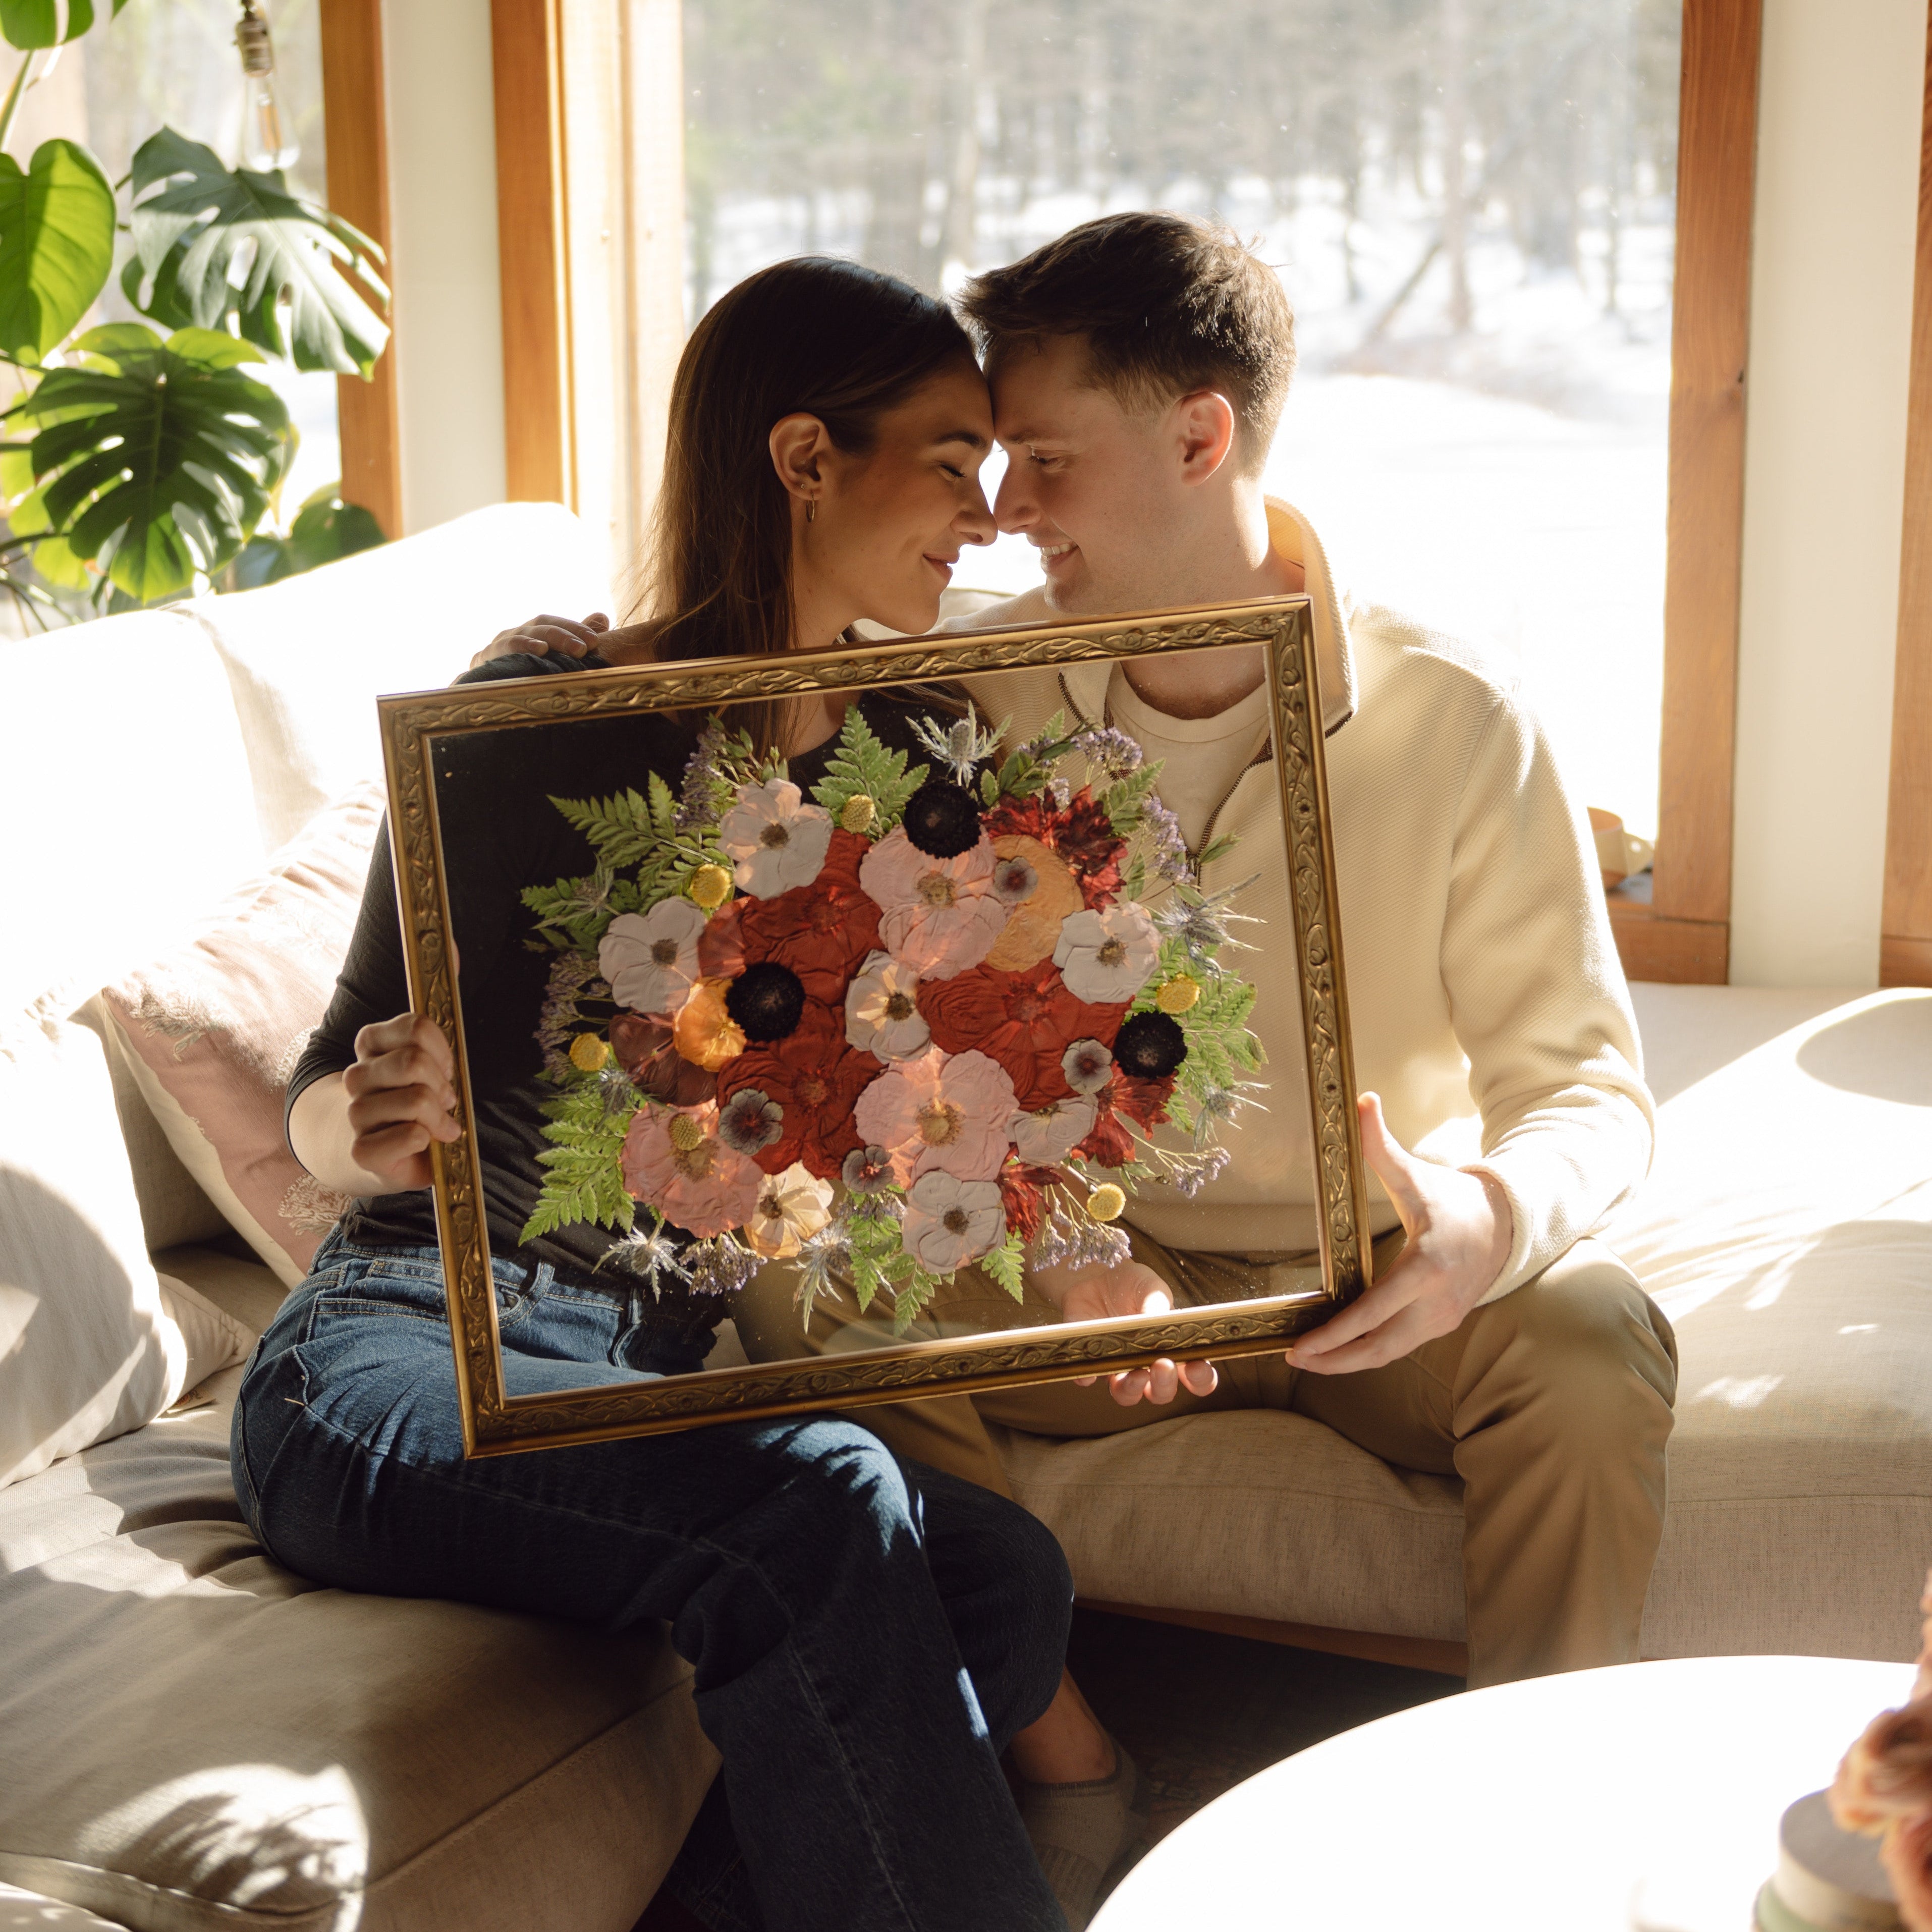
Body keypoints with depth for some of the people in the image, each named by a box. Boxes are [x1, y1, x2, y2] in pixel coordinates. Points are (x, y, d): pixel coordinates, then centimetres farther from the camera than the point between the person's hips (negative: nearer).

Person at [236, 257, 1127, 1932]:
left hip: (650, 1381, 6)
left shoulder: (896, 753, 10)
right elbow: (326, 1114, -6)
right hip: (402, 1355, -5)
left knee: (1003, 1574, -25)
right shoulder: (540, 721, -7)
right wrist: (373, 1125, -30)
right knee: (819, 1503, -34)